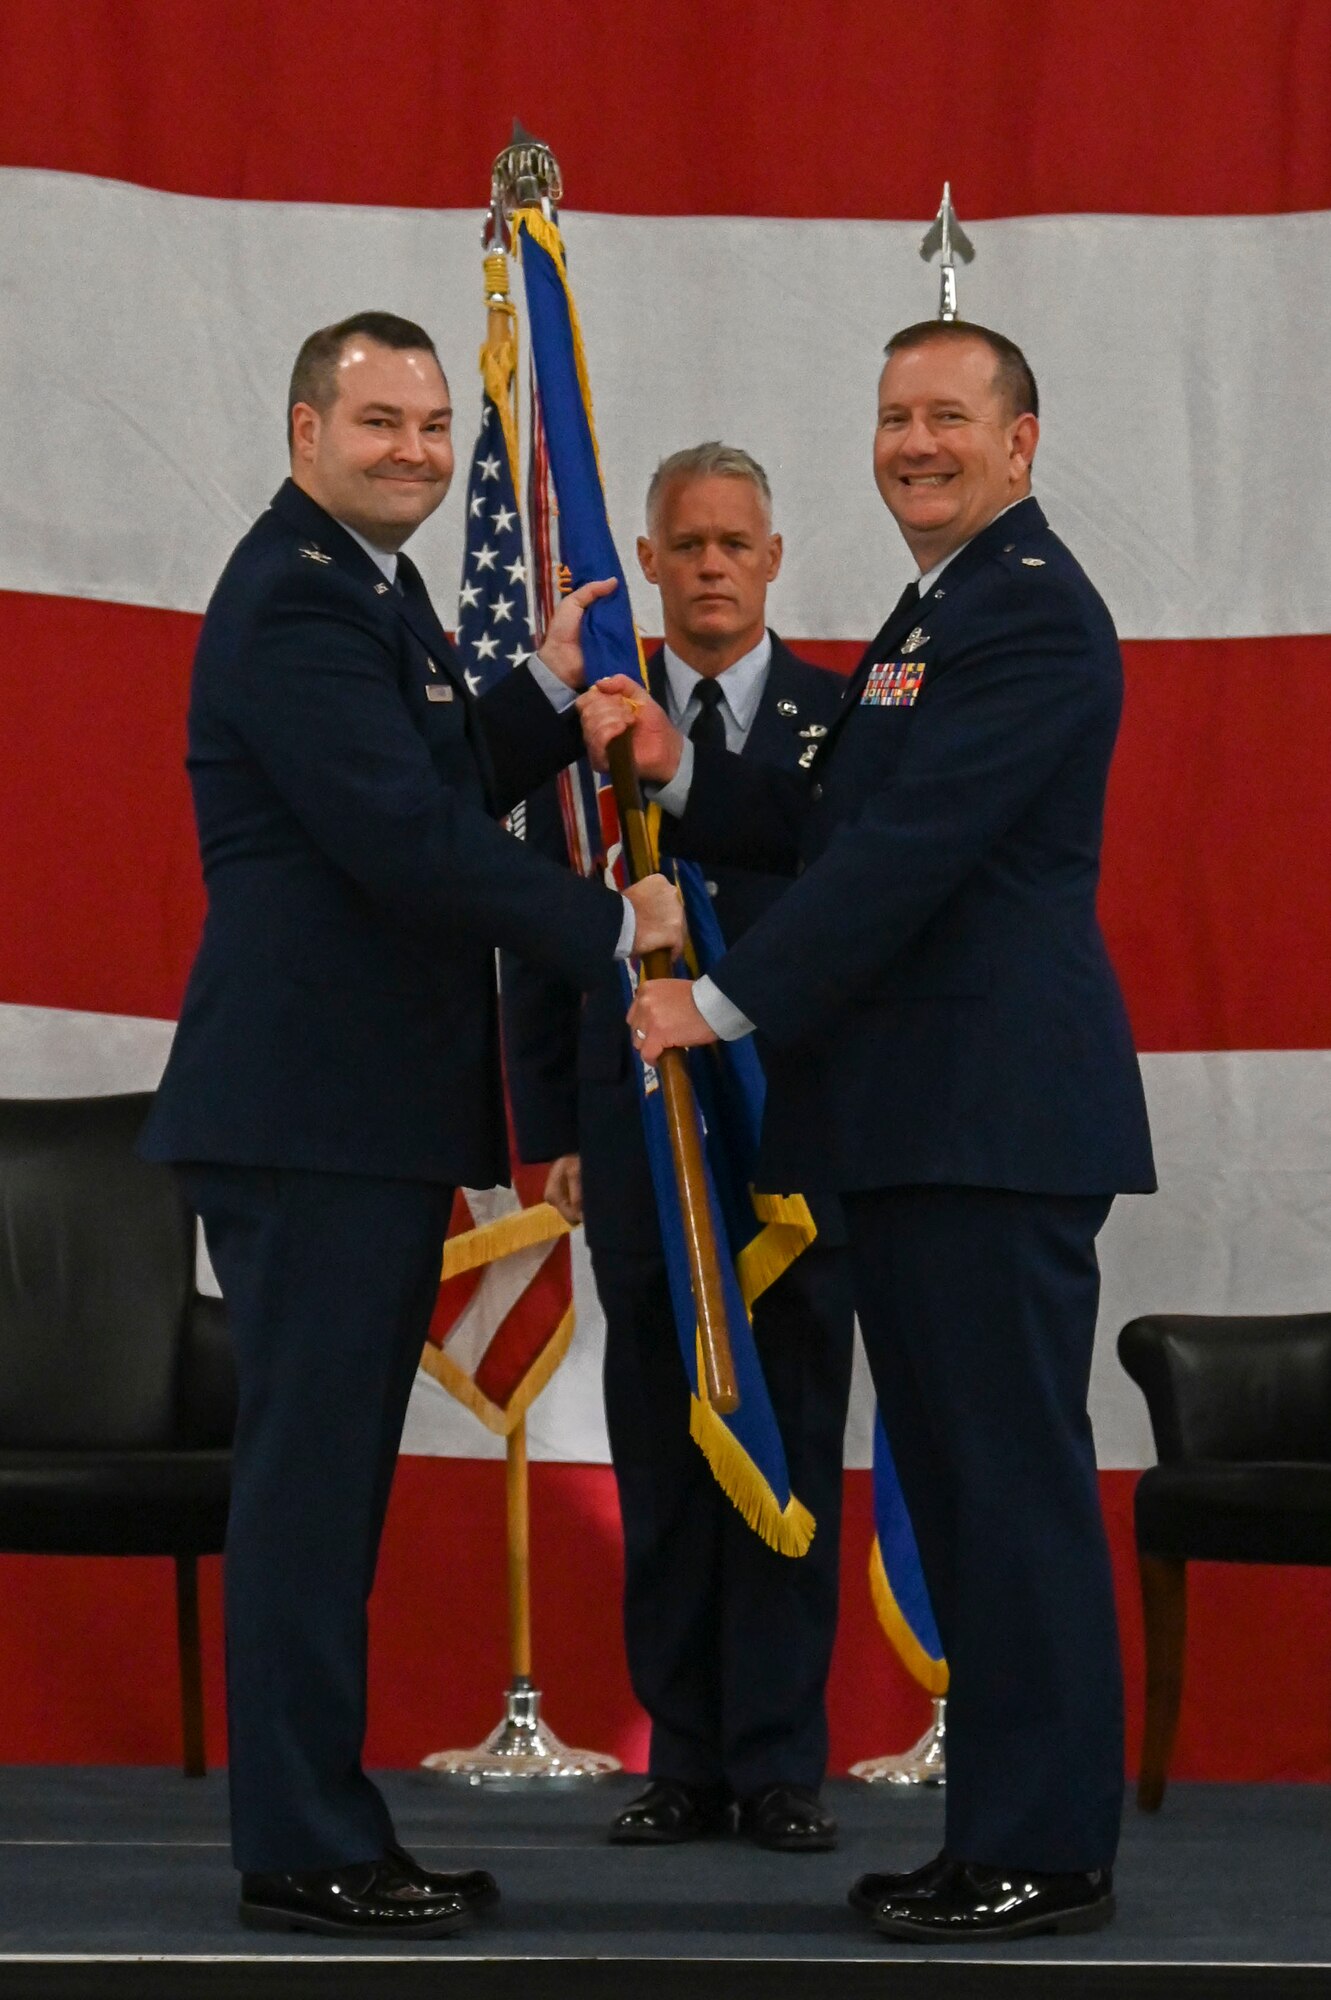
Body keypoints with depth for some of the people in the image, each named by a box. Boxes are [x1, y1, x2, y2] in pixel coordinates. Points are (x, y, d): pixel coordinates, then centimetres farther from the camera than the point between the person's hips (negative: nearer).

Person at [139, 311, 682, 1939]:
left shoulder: (366, 589, 19)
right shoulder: (295, 598, -14)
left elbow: (442, 792, 20)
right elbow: (405, 840, -21)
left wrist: (552, 686, 9)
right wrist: (614, 930, -15)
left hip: (369, 1113, 11)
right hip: (312, 1109, -11)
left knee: (330, 1478, 13)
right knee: (310, 1470, -6)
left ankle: (324, 1830, 20)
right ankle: (302, 1856, -1)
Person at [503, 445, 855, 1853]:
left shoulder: (850, 724, 3)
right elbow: (540, 940, 9)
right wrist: (552, 1130, 3)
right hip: (638, 1141, 1)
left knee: (792, 1452, 0)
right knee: (660, 1457, 5)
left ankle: (782, 1762, 6)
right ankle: (686, 1758, 12)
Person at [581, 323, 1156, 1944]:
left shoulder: (1030, 611, -12)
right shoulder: (930, 614, 22)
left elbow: (910, 845, -19)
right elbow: (827, 831, 21)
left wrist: (728, 1001, -16)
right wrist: (679, 770, 5)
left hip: (997, 1114, -11)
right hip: (920, 1115, 11)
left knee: (1014, 1477, -7)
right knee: (957, 1483, 12)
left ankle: (1047, 1854, -2)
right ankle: (1001, 1828, 18)